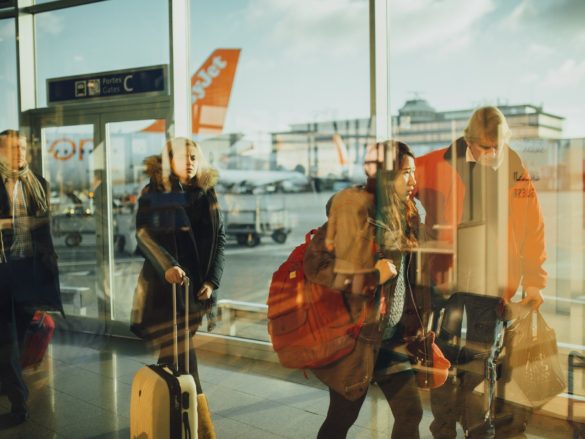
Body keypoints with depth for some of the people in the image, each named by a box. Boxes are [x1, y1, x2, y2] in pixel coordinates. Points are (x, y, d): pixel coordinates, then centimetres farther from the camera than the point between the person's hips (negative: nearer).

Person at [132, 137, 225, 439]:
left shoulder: (206, 193, 7)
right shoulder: (154, 193, -1)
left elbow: (219, 238, 6)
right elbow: (143, 233, -12)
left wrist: (212, 280, -4)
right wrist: (167, 266, -28)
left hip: (197, 286, 3)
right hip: (165, 286, -3)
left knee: (174, 355, 9)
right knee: (182, 360, -6)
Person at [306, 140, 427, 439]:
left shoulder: (401, 215, 6)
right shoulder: (354, 210, -17)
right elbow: (314, 265, -20)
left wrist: (412, 323, 10)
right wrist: (372, 277, -22)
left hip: (390, 336, 7)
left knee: (410, 412, 8)